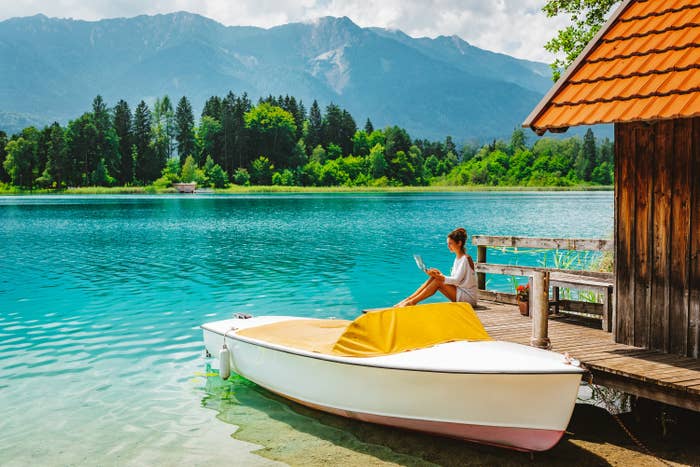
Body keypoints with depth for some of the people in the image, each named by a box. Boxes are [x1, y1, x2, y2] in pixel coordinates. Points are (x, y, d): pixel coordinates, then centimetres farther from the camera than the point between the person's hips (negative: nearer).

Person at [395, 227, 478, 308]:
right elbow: (452, 279, 11)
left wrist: (438, 277, -26)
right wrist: (439, 274, -5)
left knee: (437, 282, -21)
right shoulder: (457, 259, 14)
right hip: (460, 294, 8)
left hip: (469, 297, -8)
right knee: (433, 278, -8)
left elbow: (456, 280, -21)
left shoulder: (465, 259, -14)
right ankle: (408, 299, -11)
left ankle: (411, 302, -19)